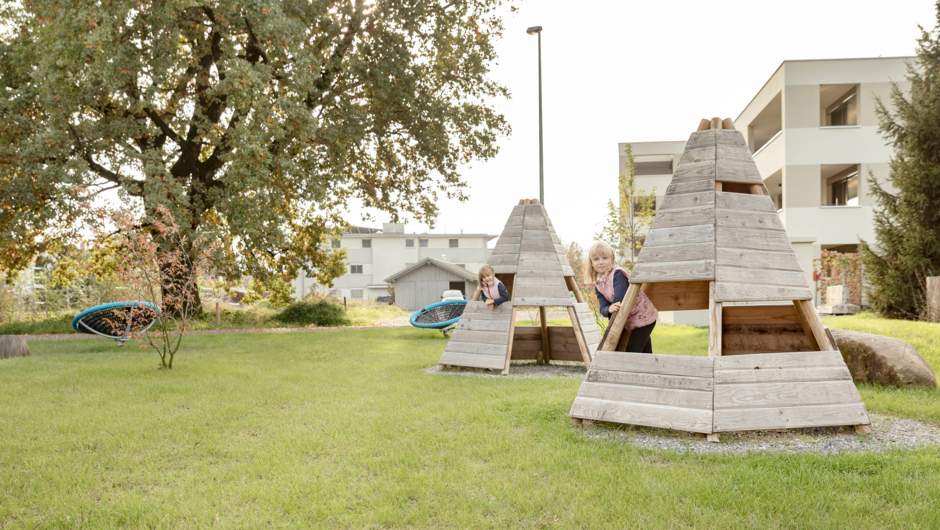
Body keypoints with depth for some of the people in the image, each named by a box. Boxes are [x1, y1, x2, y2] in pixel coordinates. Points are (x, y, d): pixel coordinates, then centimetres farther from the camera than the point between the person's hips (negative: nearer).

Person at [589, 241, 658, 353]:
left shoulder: (618, 274, -20)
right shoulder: (598, 287, 4)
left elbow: (619, 301, -26)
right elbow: (603, 308, -8)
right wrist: (609, 309, -33)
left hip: (643, 316, -8)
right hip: (629, 322, 8)